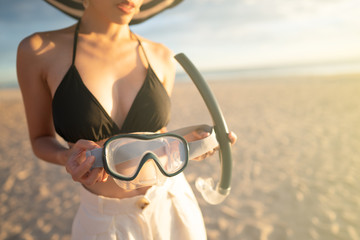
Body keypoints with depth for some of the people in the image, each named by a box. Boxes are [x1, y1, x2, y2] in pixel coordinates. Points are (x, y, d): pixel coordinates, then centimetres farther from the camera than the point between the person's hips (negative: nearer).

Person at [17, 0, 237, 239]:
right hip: (103, 219, -1)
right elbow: (41, 141, 0)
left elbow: (157, 136, 6)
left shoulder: (162, 57, -5)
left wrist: (185, 143, -14)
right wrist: (68, 158, -21)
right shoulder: (37, 50, -11)